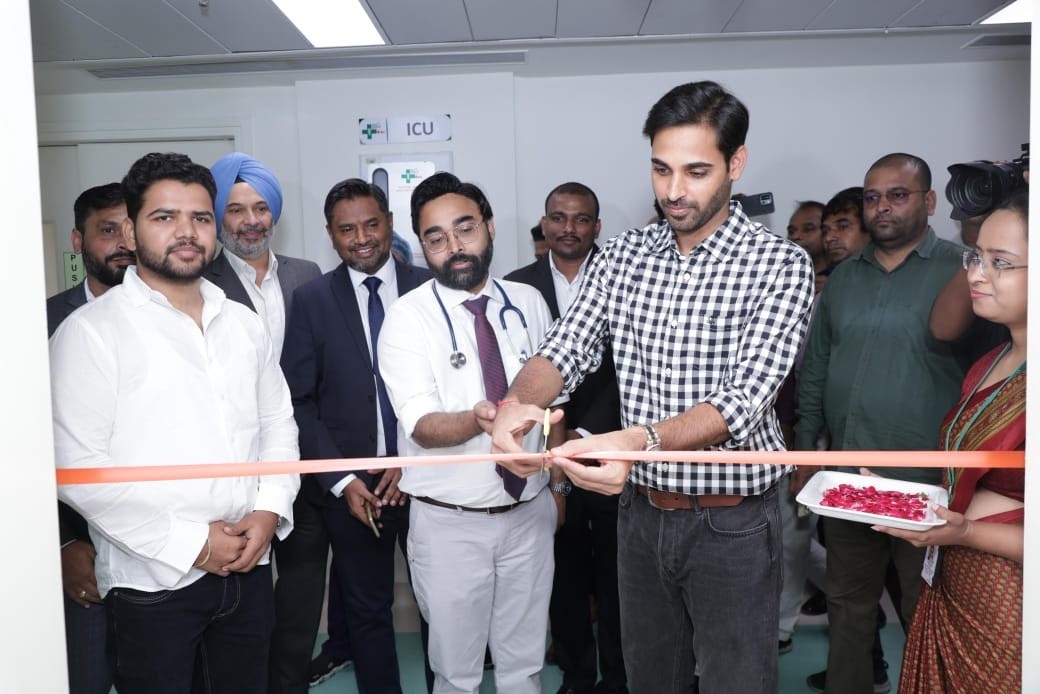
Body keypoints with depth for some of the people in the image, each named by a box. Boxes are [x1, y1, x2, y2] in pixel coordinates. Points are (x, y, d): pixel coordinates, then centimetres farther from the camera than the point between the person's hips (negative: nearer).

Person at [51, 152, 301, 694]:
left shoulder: (244, 324, 8)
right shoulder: (91, 332, -9)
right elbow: (77, 468, -14)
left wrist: (269, 510, -5)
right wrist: (188, 542, -14)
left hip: (248, 568, 5)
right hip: (152, 582, -5)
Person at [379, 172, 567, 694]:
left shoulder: (529, 303, 1)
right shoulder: (408, 317, -11)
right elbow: (422, 426, -21)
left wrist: (559, 483, 10)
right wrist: (478, 420, -41)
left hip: (530, 513, 3)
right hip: (449, 523, -3)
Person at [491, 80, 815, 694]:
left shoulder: (781, 264, -12)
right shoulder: (622, 256, 2)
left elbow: (744, 399, -22)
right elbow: (565, 350, -6)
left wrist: (641, 440, -40)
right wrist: (520, 402, -29)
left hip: (732, 522, -4)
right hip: (641, 511, 4)